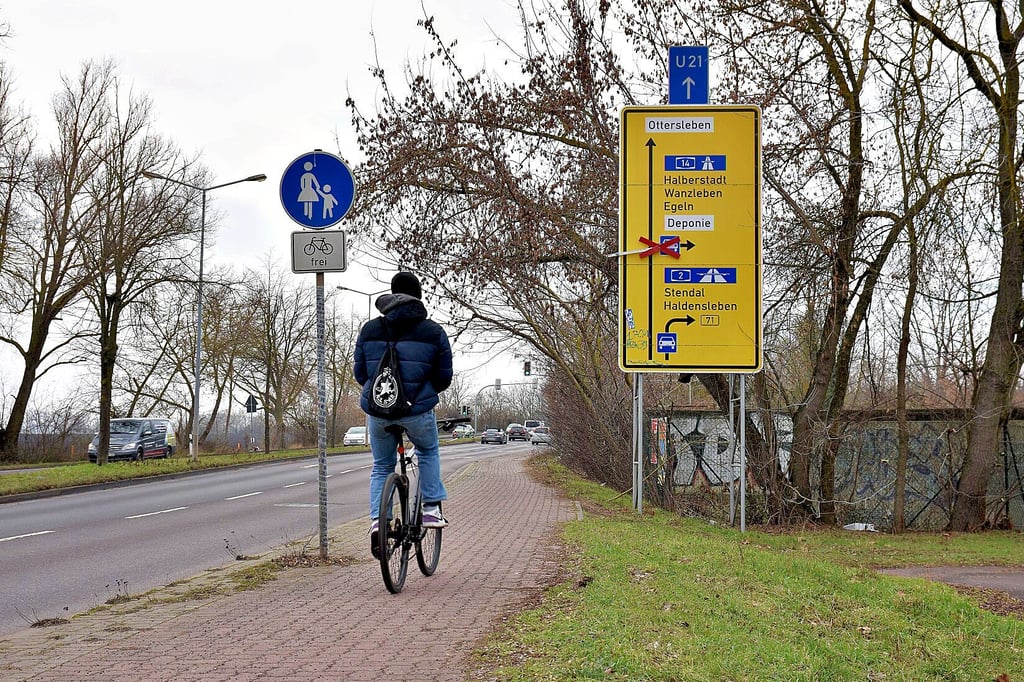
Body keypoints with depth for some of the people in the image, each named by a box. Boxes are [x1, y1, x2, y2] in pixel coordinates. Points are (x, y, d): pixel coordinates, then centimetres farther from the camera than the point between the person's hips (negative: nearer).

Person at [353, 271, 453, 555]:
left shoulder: (370, 329, 5)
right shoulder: (433, 332, -1)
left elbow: (359, 372, 9)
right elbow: (444, 377, 3)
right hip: (418, 410, -2)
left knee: (381, 467, 19)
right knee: (429, 452, 27)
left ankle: (377, 519, 2)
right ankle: (432, 508, 19)